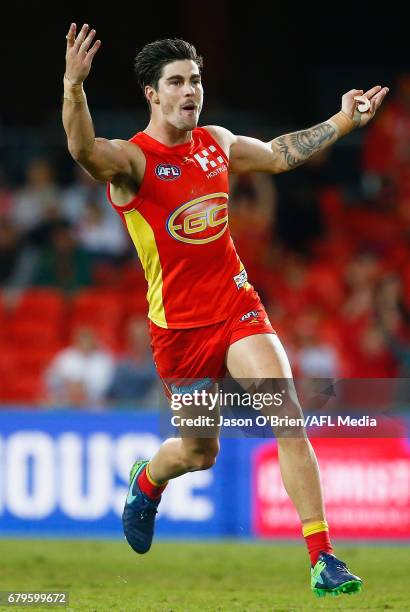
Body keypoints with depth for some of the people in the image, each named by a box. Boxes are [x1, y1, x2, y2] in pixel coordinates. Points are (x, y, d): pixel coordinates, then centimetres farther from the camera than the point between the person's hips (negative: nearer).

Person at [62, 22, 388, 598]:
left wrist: (342, 122, 23)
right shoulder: (131, 159, -14)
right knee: (200, 450, 10)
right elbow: (84, 150, -37)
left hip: (237, 306, 3)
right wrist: (74, 86, -56)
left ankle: (322, 558, -17)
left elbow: (278, 154, 26)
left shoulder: (216, 142, 6)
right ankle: (147, 481, 48)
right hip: (178, 327, -3)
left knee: (287, 412, -17)